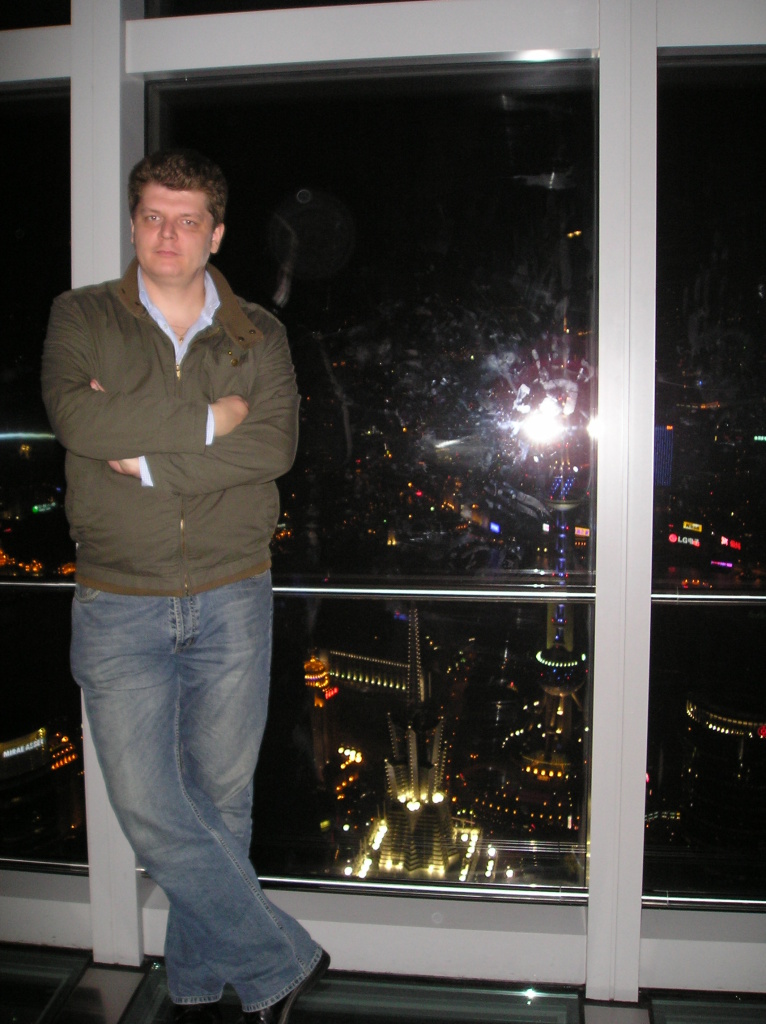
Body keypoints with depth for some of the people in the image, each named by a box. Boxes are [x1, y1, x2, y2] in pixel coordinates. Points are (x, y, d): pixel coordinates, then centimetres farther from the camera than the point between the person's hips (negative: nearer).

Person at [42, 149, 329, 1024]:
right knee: (147, 807, -3)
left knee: (221, 798, 10)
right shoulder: (82, 318, 5)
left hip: (232, 602, 1)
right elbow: (76, 419, -15)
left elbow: (275, 447, -9)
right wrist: (209, 417, -12)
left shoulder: (257, 336, 7)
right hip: (118, 608, 0)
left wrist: (147, 455, -15)